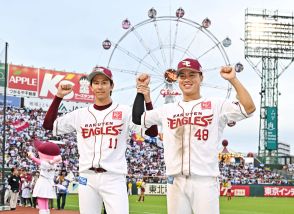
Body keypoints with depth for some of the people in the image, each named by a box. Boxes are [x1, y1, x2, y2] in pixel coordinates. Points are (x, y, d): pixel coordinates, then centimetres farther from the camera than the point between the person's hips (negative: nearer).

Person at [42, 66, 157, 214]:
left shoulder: (124, 112, 2)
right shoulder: (80, 114, 12)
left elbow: (152, 131, -8)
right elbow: (48, 125, 12)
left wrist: (146, 98, -17)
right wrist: (59, 96, 5)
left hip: (114, 178, -3)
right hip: (87, 178, 3)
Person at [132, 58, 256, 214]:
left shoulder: (216, 106, 3)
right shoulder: (167, 110, 16)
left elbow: (249, 108, -8)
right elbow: (137, 118, 22)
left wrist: (233, 79, -12)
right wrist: (141, 90, 16)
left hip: (205, 181, -4)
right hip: (175, 181, 4)